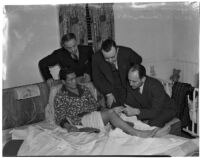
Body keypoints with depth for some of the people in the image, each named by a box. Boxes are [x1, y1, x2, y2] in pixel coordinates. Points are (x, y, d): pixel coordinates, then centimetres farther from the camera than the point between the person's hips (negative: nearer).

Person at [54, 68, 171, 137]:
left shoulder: (84, 89, 21)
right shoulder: (60, 97, 4)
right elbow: (60, 119, 1)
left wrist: (103, 111, 4)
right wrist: (69, 126, -19)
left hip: (95, 115, 6)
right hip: (82, 120, -6)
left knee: (118, 110, -23)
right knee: (111, 113, -31)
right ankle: (138, 134, -39)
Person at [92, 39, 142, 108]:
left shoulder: (127, 52, -18)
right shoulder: (96, 58, -18)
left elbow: (138, 60, 5)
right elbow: (97, 79, -8)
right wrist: (108, 94, -13)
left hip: (127, 86, 0)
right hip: (110, 88, 0)